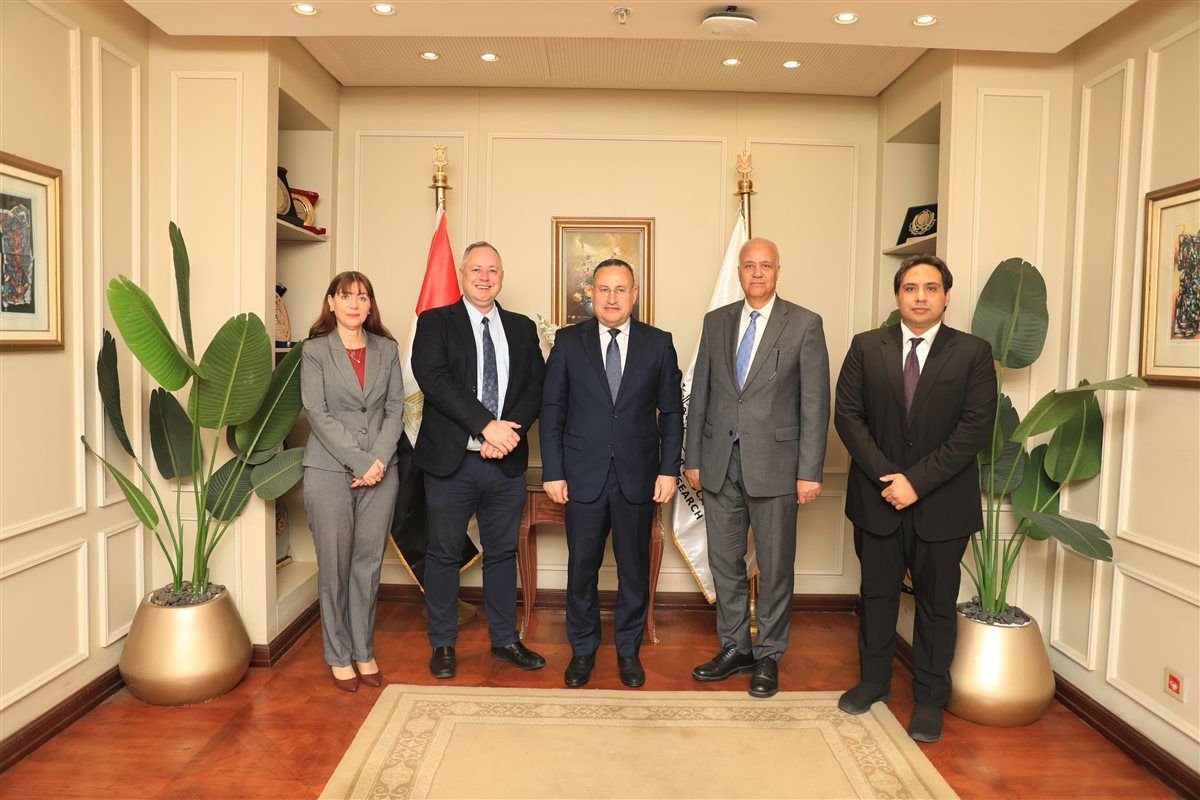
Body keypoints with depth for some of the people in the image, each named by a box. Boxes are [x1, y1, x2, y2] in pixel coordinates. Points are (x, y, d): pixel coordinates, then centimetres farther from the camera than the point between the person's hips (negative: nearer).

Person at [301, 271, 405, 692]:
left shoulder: (387, 349, 10)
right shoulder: (315, 351, 1)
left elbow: (395, 409, 6)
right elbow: (317, 413, -6)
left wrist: (379, 459, -8)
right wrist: (359, 462, -13)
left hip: (380, 472, 3)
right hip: (329, 472, -2)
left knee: (369, 564, 8)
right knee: (334, 567, 4)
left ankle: (364, 651, 21)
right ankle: (339, 656, 18)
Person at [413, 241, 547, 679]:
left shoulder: (522, 328, 12)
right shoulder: (435, 322, 1)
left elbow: (537, 385, 4)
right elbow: (434, 379, -14)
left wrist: (511, 429, -14)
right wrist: (487, 425, -20)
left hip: (507, 462, 3)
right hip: (451, 462, -3)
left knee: (502, 553, 13)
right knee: (445, 554, 8)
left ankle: (505, 639, 28)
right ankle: (443, 645, 23)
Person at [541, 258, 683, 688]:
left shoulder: (658, 343, 3)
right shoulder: (568, 341, 1)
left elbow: (671, 412, 4)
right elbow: (552, 410, 1)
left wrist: (669, 470, -2)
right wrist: (552, 472, -4)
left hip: (638, 477, 1)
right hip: (584, 476, 0)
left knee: (634, 568, 11)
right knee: (581, 567, 9)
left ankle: (628, 649, 29)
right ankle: (582, 649, 28)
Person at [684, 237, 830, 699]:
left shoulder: (805, 325, -2)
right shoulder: (716, 321, 9)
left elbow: (815, 403, -5)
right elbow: (700, 394, 10)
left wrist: (810, 471, -10)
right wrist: (692, 458, 6)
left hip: (774, 463, -3)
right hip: (720, 463, 4)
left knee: (775, 566, 7)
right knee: (724, 561, 12)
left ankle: (768, 656, 24)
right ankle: (735, 648, 29)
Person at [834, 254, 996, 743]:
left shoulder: (973, 353, -2)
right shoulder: (866, 348, 2)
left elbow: (976, 427, -10)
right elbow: (848, 416, -2)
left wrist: (918, 481, -16)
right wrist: (886, 477, -13)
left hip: (942, 503, -1)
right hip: (878, 499, 2)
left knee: (936, 603, 11)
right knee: (877, 594, 15)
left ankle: (929, 699, 27)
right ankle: (873, 680, 33)